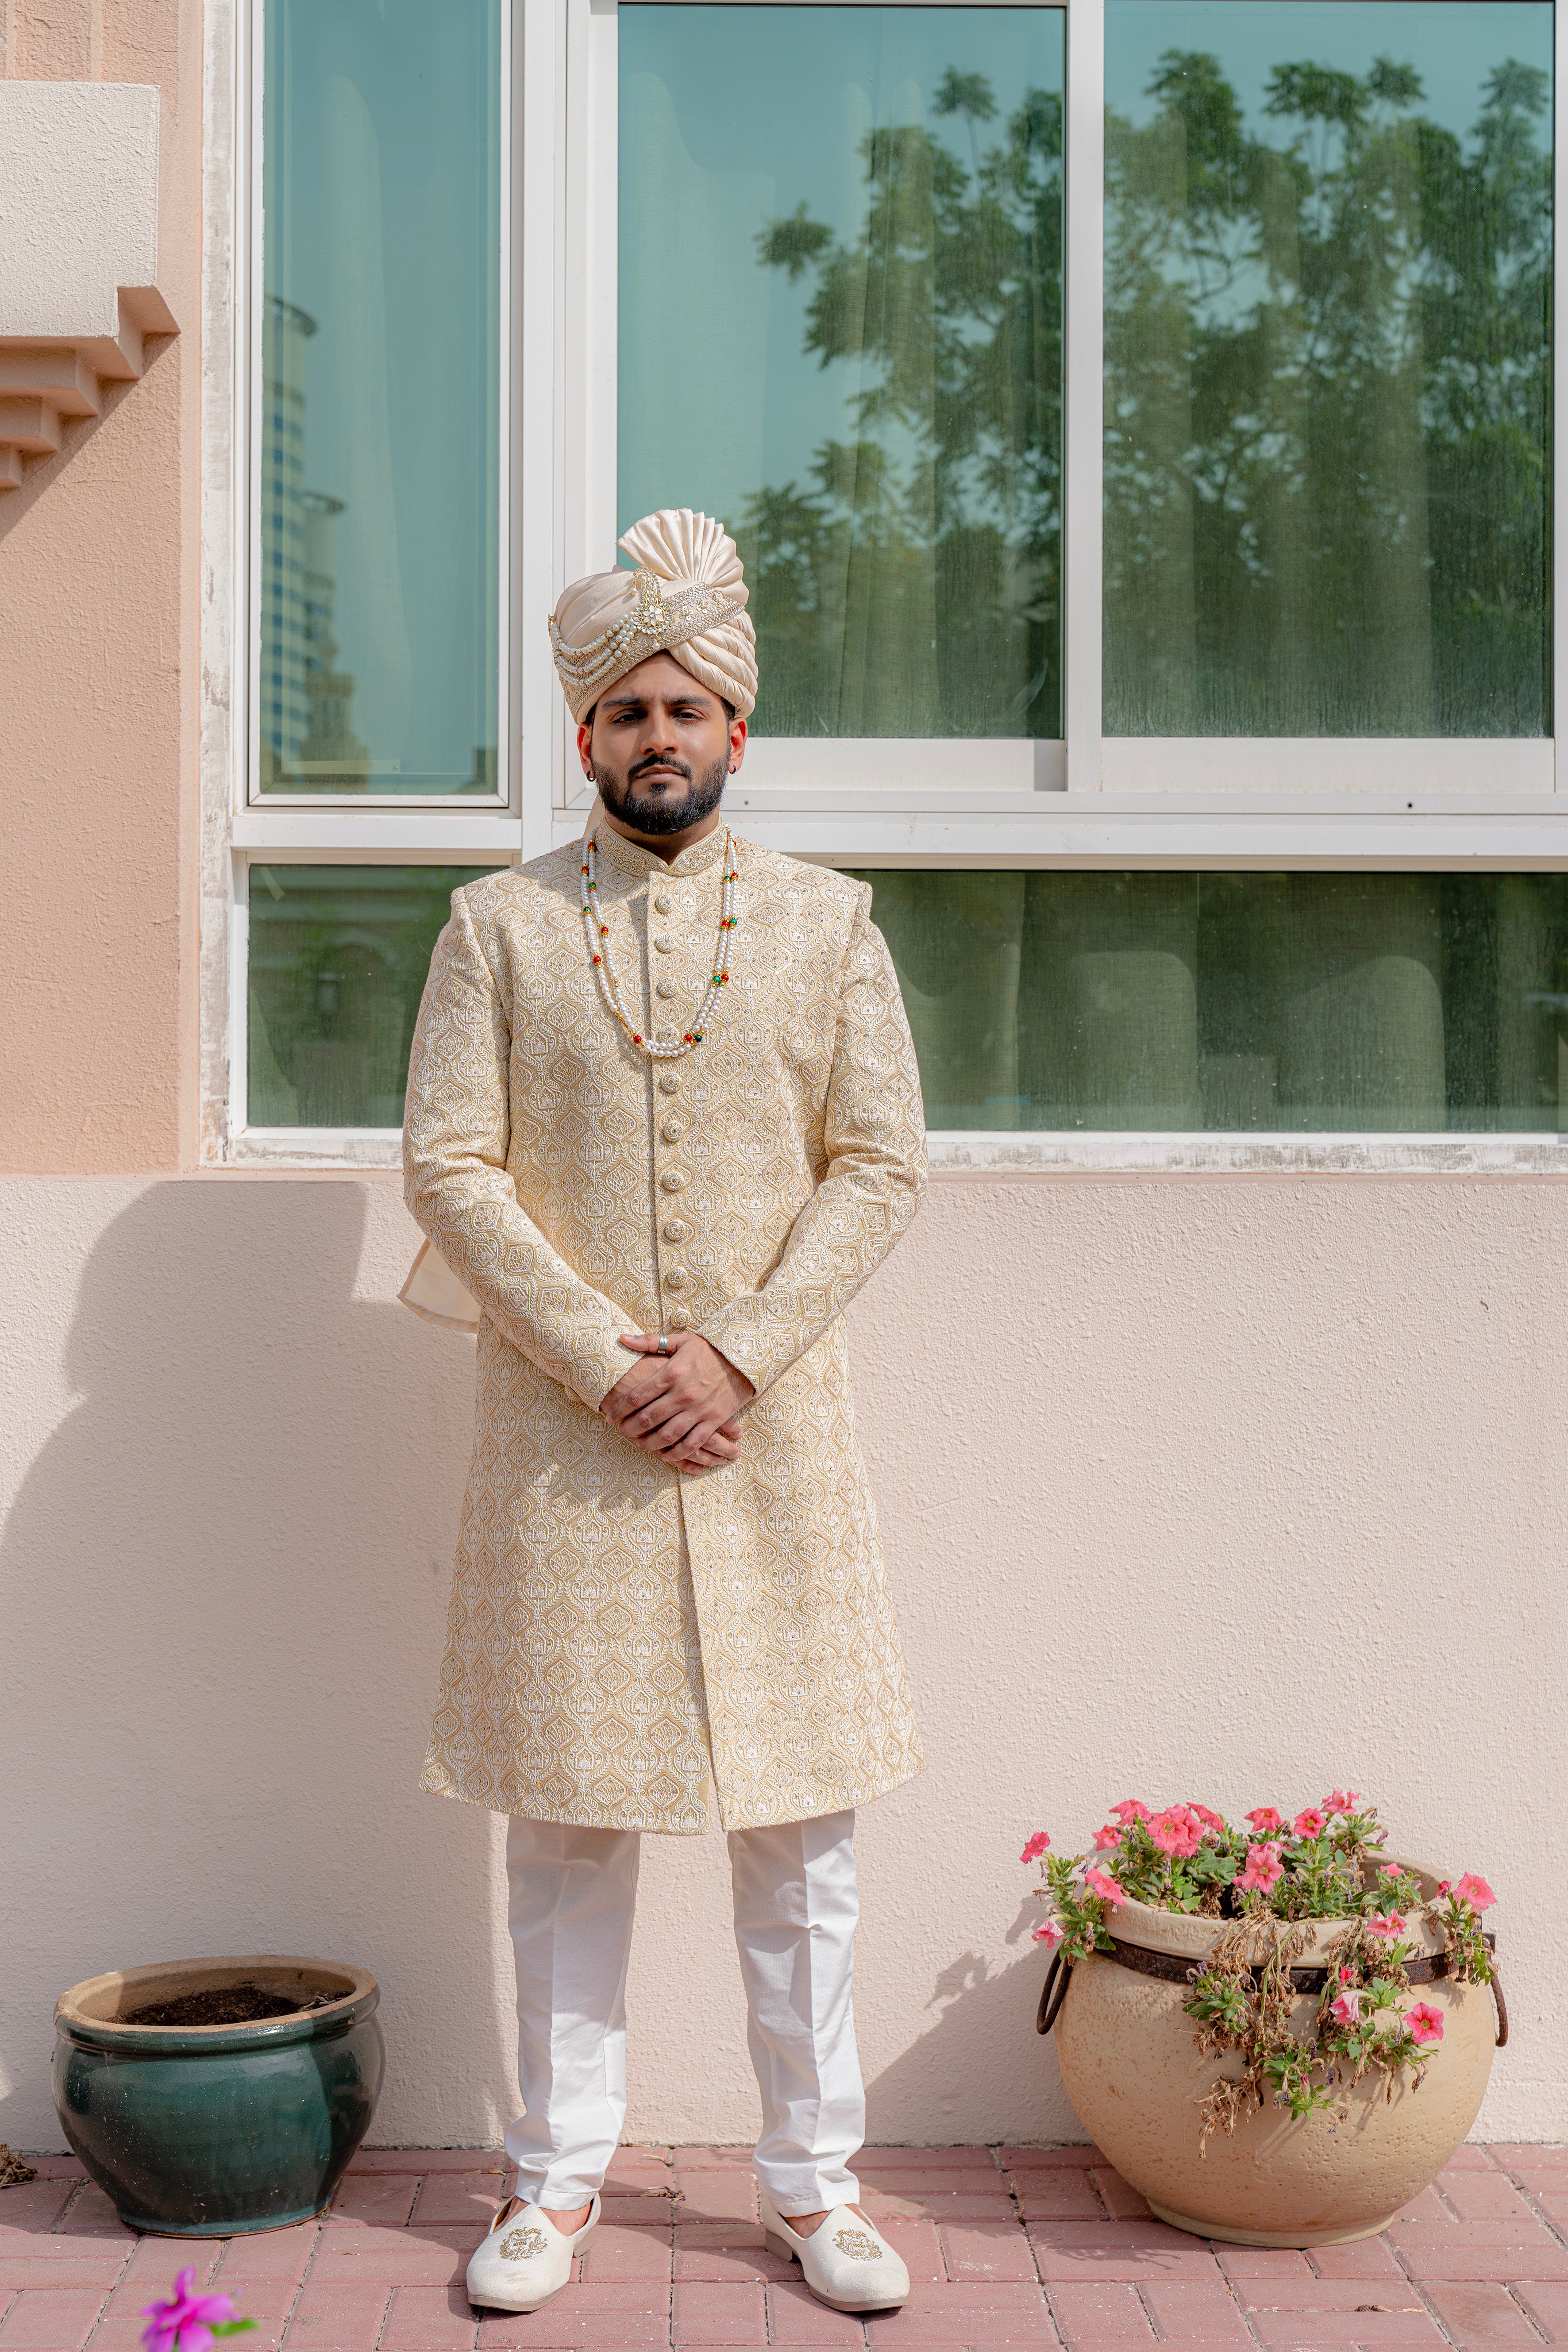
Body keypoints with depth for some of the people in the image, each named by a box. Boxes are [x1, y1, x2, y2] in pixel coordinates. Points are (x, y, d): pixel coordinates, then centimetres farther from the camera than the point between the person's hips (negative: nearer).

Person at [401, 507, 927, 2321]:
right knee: (566, 1819, 7)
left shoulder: (825, 922, 6)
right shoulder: (499, 924, 4)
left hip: (771, 1420, 1)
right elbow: (449, 1162, -2)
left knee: (799, 1826, 5)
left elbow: (879, 1162, 1)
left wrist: (735, 1353, -11)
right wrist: (602, 1359, -11)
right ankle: (559, 2181, 21)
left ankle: (811, 2183, 19)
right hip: (560, 1426, 0)